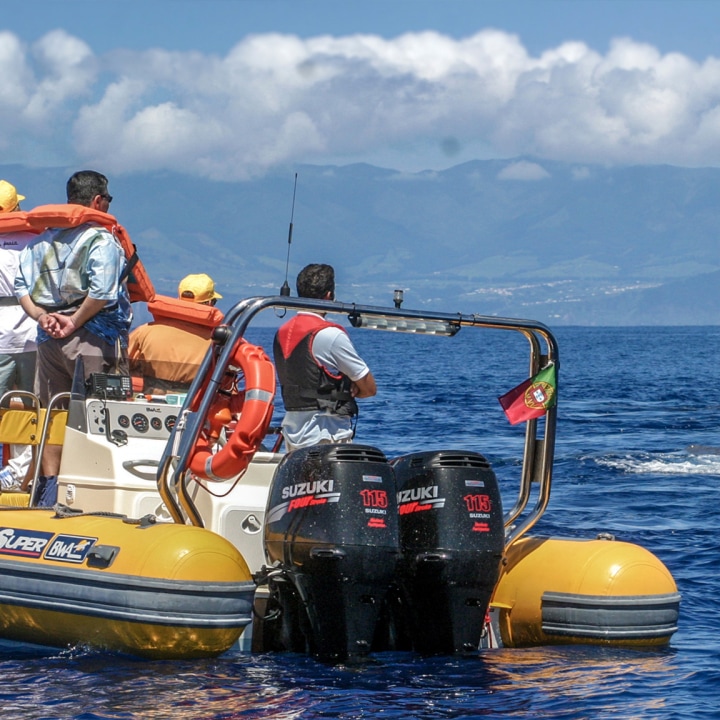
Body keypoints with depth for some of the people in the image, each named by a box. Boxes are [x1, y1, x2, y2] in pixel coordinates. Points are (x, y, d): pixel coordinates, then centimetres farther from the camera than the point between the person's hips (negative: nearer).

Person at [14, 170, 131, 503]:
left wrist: (41, 316, -2)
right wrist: (75, 323, -13)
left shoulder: (42, 238, 12)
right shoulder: (102, 239, -9)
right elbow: (101, 291, -22)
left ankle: (49, 485, 12)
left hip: (48, 338, 6)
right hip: (93, 338, -6)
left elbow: (22, 286, 6)